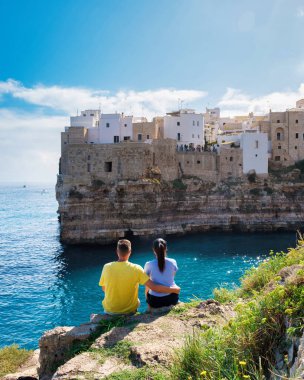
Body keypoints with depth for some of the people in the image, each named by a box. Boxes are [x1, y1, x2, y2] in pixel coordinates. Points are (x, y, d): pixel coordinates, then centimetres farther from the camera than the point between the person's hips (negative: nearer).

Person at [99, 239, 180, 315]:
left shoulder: (107, 267, -16)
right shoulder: (136, 269, -20)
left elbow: (104, 289, -2)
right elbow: (154, 287, -22)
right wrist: (174, 289, -9)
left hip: (110, 310, 1)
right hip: (129, 311, -1)